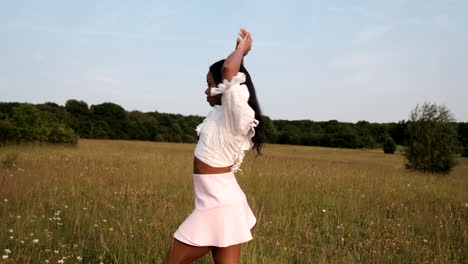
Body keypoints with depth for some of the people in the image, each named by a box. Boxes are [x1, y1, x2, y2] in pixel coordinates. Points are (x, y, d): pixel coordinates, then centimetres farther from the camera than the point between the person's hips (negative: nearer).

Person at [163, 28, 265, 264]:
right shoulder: (224, 112, 10)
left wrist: (241, 49, -12)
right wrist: (241, 51, 18)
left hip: (217, 204, -9)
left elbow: (229, 70, -30)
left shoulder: (235, 114, -15)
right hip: (223, 200, 9)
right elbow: (231, 72, 29)